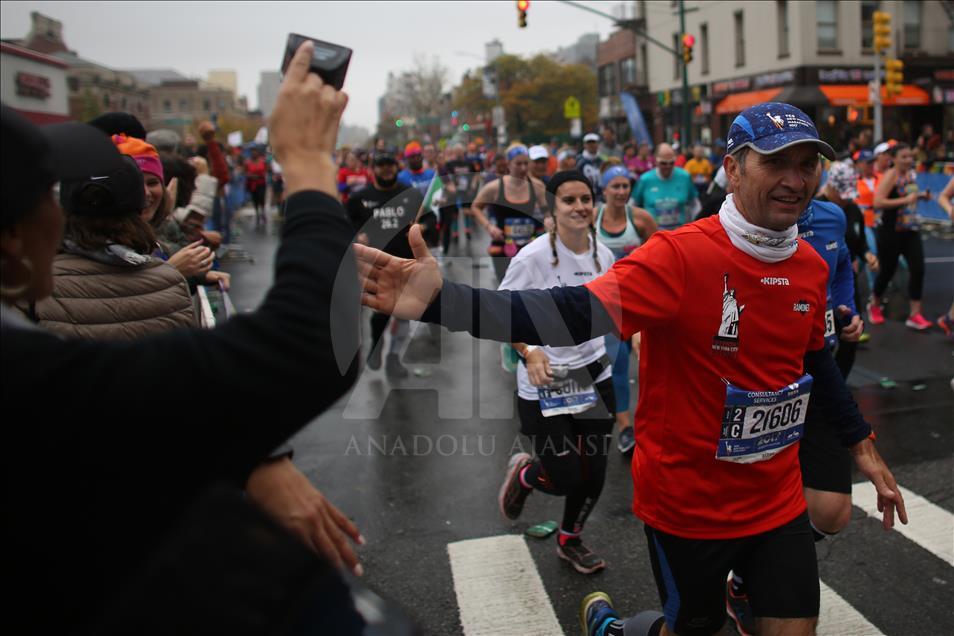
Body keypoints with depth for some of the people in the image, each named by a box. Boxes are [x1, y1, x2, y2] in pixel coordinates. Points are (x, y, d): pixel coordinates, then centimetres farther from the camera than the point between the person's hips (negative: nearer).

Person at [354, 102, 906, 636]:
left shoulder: (811, 268, -1)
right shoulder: (681, 255, -22)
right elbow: (574, 313, -35)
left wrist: (862, 446, 18)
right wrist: (440, 300, -47)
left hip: (777, 501, 5)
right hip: (688, 506, -5)